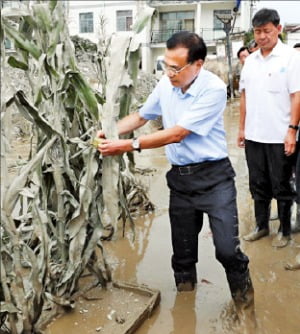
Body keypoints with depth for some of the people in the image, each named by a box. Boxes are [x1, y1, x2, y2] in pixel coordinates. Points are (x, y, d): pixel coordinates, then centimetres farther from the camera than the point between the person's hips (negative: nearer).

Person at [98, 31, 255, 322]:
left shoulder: (213, 89, -20)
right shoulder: (166, 84, 0)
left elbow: (177, 134, -23)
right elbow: (140, 116, 16)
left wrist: (127, 146, -21)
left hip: (213, 176, -5)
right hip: (179, 178, 5)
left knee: (227, 249, -7)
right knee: (182, 252, 13)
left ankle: (244, 303, 20)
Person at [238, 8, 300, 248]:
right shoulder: (250, 60, 9)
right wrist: (242, 127, 11)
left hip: (279, 137, -5)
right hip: (254, 136, 5)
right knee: (258, 185, 15)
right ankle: (261, 226, 29)